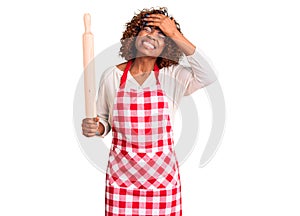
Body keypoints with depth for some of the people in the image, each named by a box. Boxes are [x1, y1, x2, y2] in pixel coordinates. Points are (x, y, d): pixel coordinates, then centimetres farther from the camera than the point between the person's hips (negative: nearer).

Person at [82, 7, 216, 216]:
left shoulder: (174, 76, -4)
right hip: (122, 173, 1)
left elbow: (208, 77, -23)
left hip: (163, 173, 0)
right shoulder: (111, 75, 0)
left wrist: (175, 35, -19)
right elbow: (104, 119, 11)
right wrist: (95, 127, -13)